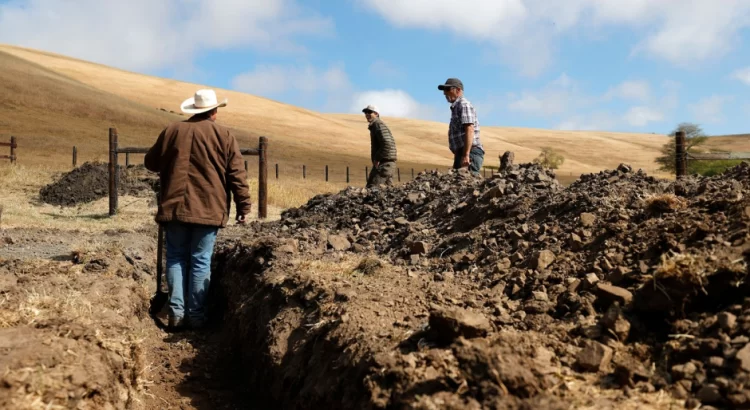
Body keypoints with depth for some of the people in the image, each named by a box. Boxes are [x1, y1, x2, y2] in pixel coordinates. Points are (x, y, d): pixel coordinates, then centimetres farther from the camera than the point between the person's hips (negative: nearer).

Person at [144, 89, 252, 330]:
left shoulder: (172, 130, 7)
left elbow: (151, 162, 16)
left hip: (174, 207, 2)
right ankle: (195, 315, 6)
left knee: (176, 258, 10)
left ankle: (176, 313, 6)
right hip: (208, 209, -2)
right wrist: (244, 205, 2)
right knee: (201, 262, 3)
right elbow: (237, 174, -3)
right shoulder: (224, 135, 0)